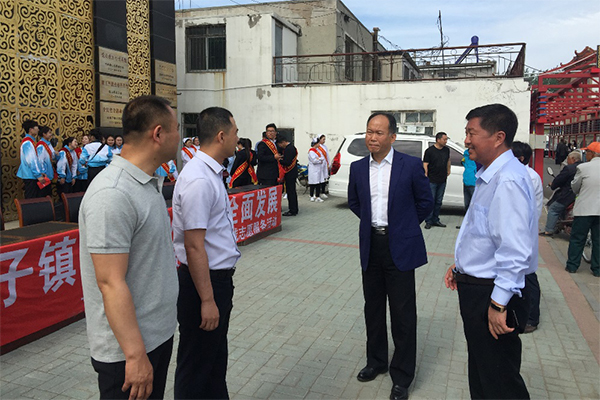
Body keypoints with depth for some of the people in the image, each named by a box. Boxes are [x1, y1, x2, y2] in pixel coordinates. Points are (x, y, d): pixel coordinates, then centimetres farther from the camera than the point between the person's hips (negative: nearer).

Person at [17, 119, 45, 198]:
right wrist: (38, 175, -21)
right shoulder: (28, 142, -15)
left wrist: (40, 172, 16)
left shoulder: (30, 141, 16)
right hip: (30, 177, -10)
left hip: (33, 176, 10)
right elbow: (30, 161, -21)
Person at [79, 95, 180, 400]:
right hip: (128, 350, -9)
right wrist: (135, 355, -23)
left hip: (159, 334, 9)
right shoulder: (112, 195, -24)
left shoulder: (148, 183, 7)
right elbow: (111, 283, -26)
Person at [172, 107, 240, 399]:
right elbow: (194, 246, -25)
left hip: (219, 276, 10)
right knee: (196, 365, 9)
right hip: (204, 280, -10)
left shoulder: (211, 173, 8)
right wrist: (207, 299, -22)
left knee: (216, 356, 25)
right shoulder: (199, 180, -24)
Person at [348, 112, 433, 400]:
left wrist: (403, 226, 7)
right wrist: (372, 221, 11)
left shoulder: (411, 165, -9)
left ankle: (402, 376, 19)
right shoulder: (358, 168, 3)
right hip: (370, 246, 4)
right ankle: (376, 361, 36)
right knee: (373, 308, 16)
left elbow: (425, 202, 2)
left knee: (402, 313, 3)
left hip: (400, 247, -4)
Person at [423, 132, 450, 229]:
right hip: (432, 181, -6)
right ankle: (429, 221, 4)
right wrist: (426, 177, -15)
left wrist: (448, 171, 23)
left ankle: (435, 220, 20)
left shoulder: (446, 150, 10)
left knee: (438, 201, 11)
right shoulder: (430, 151, -8)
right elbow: (425, 164, -9)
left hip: (442, 181, 6)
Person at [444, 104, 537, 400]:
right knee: (480, 374, 24)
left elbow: (515, 250, -29)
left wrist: (498, 304, -25)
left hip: (492, 294, -10)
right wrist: (461, 266, 21)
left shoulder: (508, 181, -24)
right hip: (475, 287, 10)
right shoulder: (489, 176, 9)